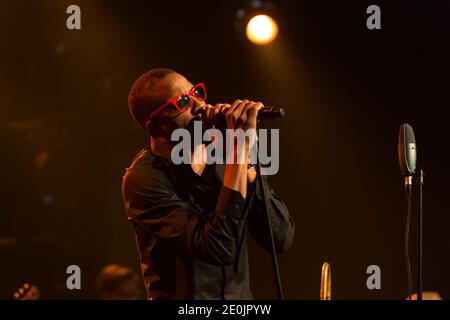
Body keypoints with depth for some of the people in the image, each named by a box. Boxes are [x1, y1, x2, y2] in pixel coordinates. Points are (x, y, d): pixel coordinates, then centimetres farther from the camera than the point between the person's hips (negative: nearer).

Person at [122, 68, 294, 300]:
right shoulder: (145, 178, -12)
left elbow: (281, 238, -4)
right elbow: (219, 249, -22)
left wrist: (242, 158, -13)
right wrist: (241, 149, -22)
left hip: (241, 294, 4)